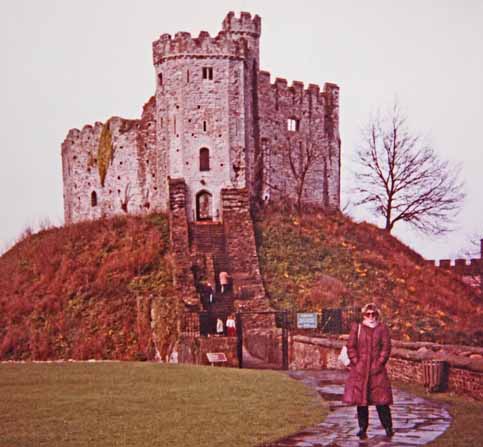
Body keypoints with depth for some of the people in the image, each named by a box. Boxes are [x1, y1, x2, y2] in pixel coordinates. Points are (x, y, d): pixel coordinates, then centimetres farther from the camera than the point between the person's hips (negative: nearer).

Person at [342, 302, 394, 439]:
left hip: (377, 369, -1)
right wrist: (356, 362, -4)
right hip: (359, 369, 1)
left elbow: (386, 347, 2)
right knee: (360, 398, 3)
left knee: (381, 398, -4)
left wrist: (379, 364, -7)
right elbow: (351, 346, 5)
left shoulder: (382, 328, 6)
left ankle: (388, 427, 5)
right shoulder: (356, 328, 7)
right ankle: (362, 427, 11)